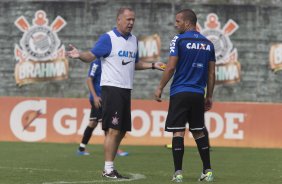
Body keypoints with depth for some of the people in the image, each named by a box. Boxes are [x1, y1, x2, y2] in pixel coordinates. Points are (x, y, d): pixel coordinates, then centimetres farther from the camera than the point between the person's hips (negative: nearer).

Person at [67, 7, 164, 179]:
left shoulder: (134, 40, 15)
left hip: (126, 90, 8)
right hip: (112, 88, -8)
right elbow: (91, 55, -12)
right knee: (113, 130, -11)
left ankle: (109, 166, 17)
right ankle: (108, 169, -7)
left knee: (121, 131, 9)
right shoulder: (108, 38, -8)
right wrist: (80, 54, -32)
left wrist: (153, 65, 15)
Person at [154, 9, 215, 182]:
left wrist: (160, 88, -2)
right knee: (199, 132, 14)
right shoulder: (208, 44, 10)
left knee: (178, 132, -3)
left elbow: (171, 67, -11)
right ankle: (208, 171, 13)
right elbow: (211, 73, 11)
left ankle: (178, 173, -7)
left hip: (180, 92, -5)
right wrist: (209, 96, 17)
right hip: (198, 94, 5)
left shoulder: (179, 40, -5)